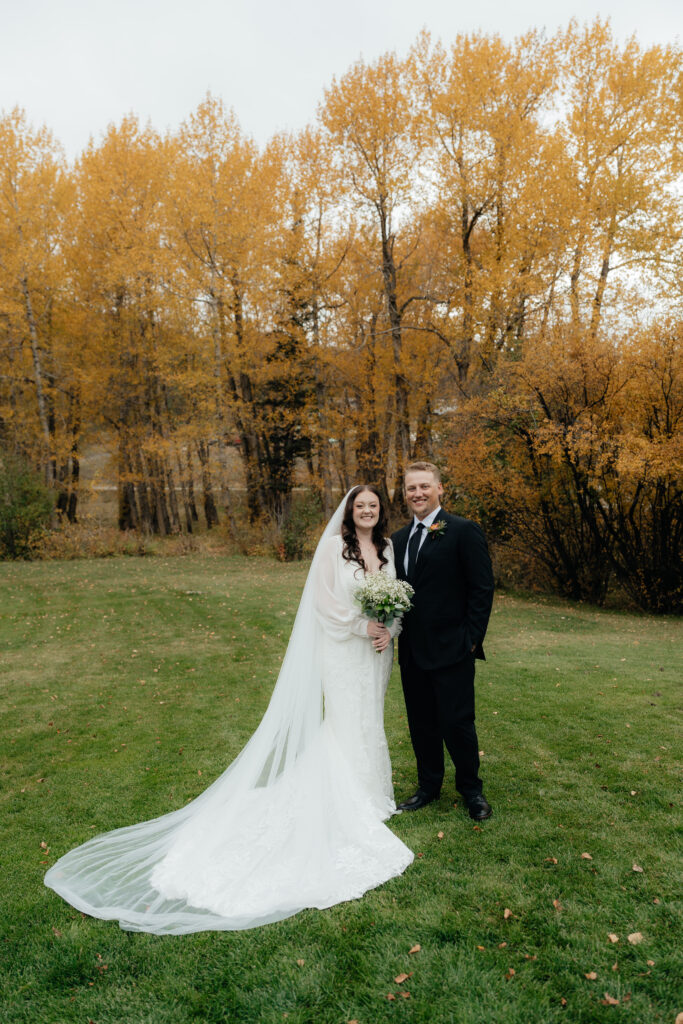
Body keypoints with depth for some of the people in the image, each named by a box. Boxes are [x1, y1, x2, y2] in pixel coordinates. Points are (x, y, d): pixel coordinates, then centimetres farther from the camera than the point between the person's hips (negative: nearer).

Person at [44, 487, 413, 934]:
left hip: (377, 650, 6)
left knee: (369, 718, 14)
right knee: (345, 724, 0)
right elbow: (325, 599, -14)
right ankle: (354, 802, 13)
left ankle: (371, 793, 28)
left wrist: (390, 630, -7)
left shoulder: (389, 548, 8)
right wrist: (363, 627, -16)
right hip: (343, 650, -5)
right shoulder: (334, 547, -9)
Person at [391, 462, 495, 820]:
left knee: (456, 721, 2)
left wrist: (472, 638, -13)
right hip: (412, 652, 6)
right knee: (421, 722, 15)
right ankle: (428, 785, 33)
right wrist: (392, 628, 3)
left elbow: (482, 588, -10)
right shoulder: (398, 539, 11)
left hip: (452, 649, -6)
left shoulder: (465, 532, -8)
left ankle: (471, 789, 24)